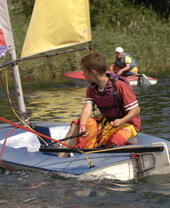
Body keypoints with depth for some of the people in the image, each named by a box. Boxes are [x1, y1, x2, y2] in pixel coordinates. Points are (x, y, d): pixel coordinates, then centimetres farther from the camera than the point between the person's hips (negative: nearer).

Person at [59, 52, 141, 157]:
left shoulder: (120, 85, -21)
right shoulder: (92, 88, 1)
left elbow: (136, 110, -20)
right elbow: (88, 107, -15)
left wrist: (121, 121, -37)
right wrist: (82, 125, -34)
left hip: (126, 123, -7)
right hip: (106, 122, 7)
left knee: (114, 142, -37)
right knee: (76, 124, -7)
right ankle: (61, 157, -17)